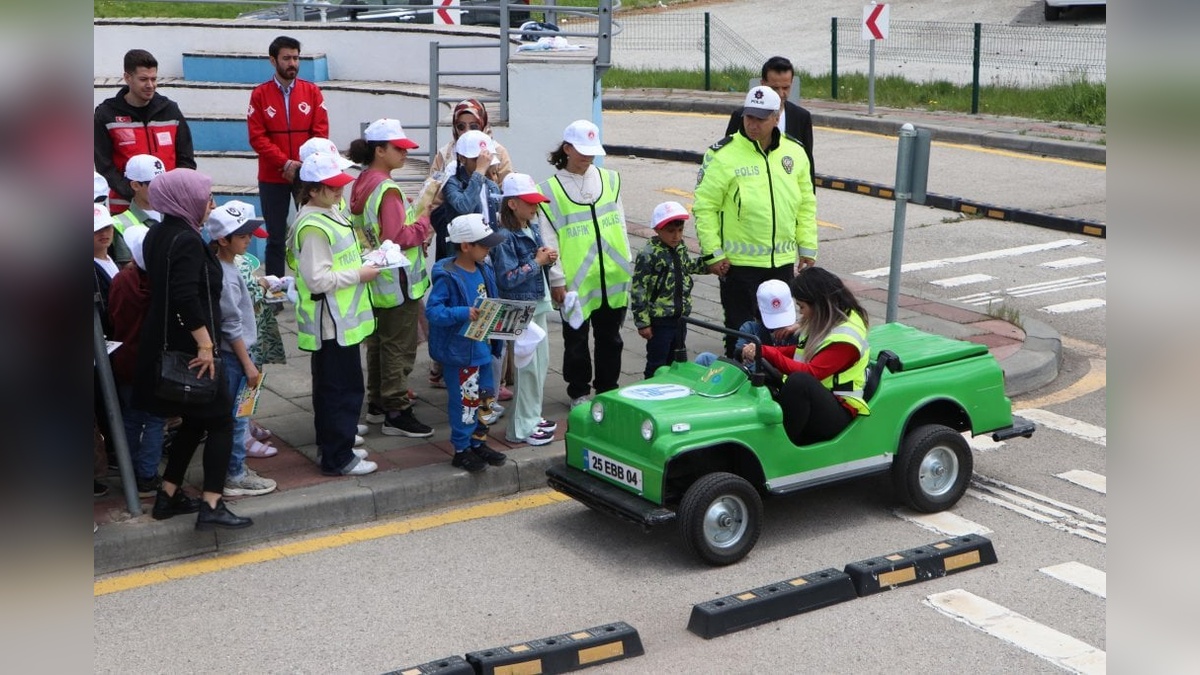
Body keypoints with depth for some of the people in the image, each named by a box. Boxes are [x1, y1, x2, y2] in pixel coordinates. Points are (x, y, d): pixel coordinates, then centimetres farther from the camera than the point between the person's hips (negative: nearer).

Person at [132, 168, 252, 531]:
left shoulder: (156, 235, 11)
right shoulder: (187, 240, -18)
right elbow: (187, 298, -26)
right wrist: (205, 344, -22)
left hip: (165, 346, 9)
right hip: (189, 349, -9)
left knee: (194, 420, 19)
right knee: (220, 420, -2)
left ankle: (168, 496, 23)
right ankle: (211, 506, -5)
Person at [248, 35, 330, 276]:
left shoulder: (312, 91, 4)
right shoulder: (260, 94, 1)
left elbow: (321, 132, 0)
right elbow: (257, 137, -5)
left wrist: (305, 164, -13)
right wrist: (286, 163, -15)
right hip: (272, 177, -1)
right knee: (276, 237, 5)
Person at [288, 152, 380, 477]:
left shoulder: (329, 214, 11)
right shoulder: (312, 228, -22)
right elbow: (319, 279, -26)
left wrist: (364, 260, 8)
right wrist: (359, 275, -18)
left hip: (340, 319, 11)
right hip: (331, 322, -11)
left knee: (330, 386, 19)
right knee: (343, 388, -4)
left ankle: (334, 446, 30)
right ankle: (337, 458, 4)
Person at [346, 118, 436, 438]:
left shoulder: (361, 183, 8)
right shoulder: (387, 189, -22)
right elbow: (397, 238, -26)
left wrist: (415, 230, 8)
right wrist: (423, 224, -11)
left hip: (376, 279, 10)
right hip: (397, 282, -10)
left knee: (378, 341, 18)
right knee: (399, 348, -2)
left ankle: (377, 404, 28)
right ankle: (396, 413, 3)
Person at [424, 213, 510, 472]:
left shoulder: (485, 271, 6)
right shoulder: (447, 276, -18)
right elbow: (432, 310, -23)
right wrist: (464, 313, -33)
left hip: (482, 347, 8)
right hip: (459, 351, -8)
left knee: (486, 397, 17)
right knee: (465, 400, 2)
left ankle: (478, 443, 33)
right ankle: (462, 450, 16)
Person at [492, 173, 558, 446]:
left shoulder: (534, 230, 8)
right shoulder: (505, 237, -18)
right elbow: (507, 278, -23)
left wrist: (548, 259, -1)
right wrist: (537, 261, -17)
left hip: (538, 304, 9)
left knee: (541, 361, 15)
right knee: (528, 366, -3)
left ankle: (532, 416, 29)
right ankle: (521, 428, 7)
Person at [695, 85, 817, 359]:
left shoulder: (795, 153, 4)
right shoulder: (723, 155, -11)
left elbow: (807, 204, 12)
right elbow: (704, 206, -10)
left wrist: (808, 247, 8)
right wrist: (712, 253, -12)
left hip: (783, 261, 5)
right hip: (738, 262, -5)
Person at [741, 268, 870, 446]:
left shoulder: (845, 336, -16)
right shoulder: (827, 322, 11)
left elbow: (811, 373, -24)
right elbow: (801, 353, 20)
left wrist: (767, 353, -28)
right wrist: (763, 351, 3)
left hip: (838, 413, -9)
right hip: (808, 401, 9)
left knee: (799, 381, -38)